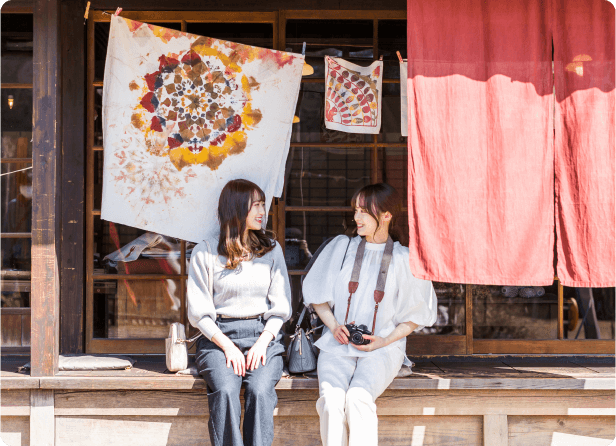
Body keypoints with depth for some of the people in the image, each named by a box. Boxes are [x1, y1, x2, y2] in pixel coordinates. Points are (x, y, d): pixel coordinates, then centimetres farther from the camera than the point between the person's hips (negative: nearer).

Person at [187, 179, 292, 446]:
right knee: (225, 390, -30)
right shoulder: (205, 253, 5)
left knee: (260, 390, -28)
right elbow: (199, 311, 2)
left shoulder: (271, 250, 14)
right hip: (219, 336, -1)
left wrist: (262, 343, -7)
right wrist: (227, 346, -12)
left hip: (263, 335, 2)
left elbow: (281, 307, 10)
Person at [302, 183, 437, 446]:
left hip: (383, 348, -2)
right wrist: (334, 326, -1)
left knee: (358, 398, -32)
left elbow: (418, 314, 9)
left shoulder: (404, 259, 5)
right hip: (337, 345, 2)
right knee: (332, 398, -29)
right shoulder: (341, 247, 12)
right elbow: (316, 294, 17)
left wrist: (385, 340, -6)